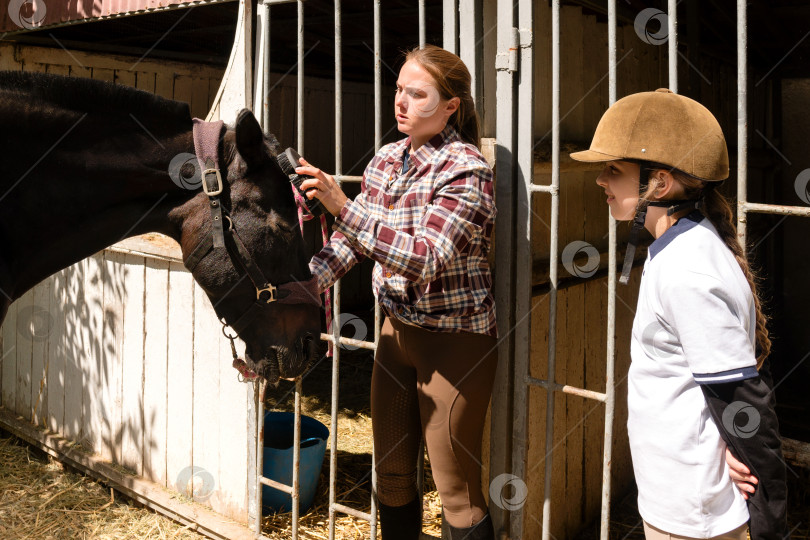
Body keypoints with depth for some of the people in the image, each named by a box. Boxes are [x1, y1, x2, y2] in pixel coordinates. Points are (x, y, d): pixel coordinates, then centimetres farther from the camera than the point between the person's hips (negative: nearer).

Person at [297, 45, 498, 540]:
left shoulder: (465, 170, -17)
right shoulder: (387, 160, 4)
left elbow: (425, 258, -29)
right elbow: (351, 239, 10)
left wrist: (341, 205, -33)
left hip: (455, 339, -7)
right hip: (398, 331, 7)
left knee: (458, 491, 4)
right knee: (391, 476, 18)